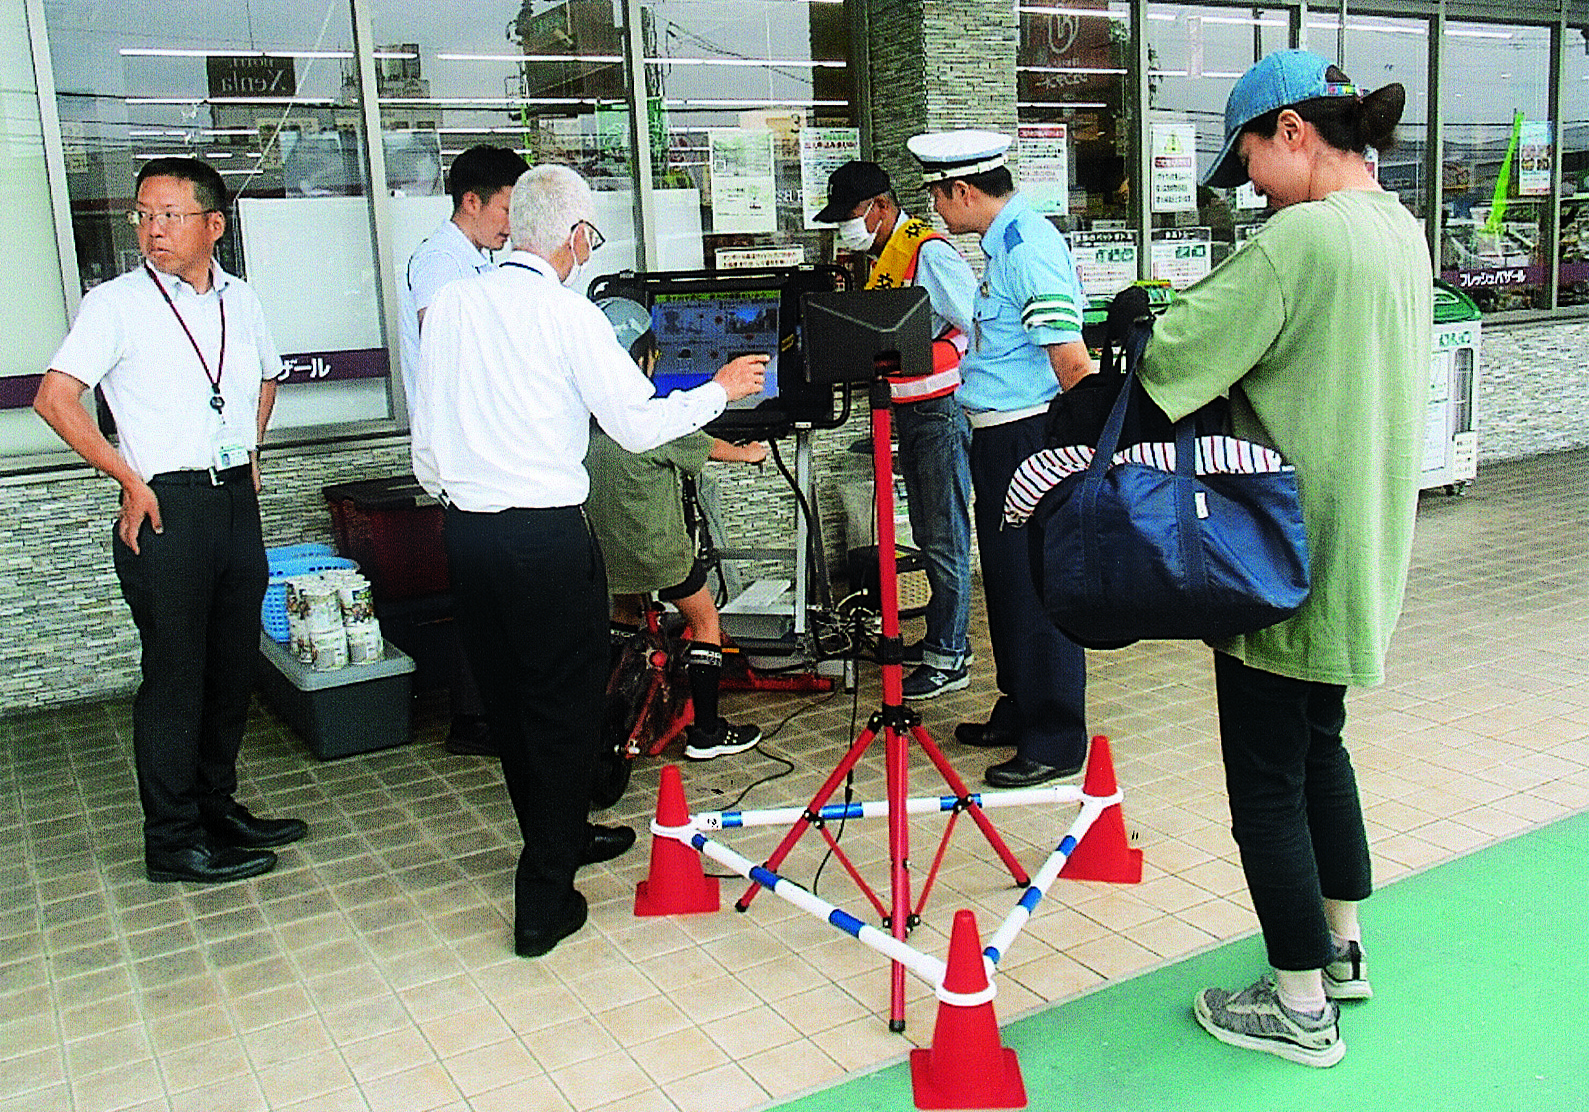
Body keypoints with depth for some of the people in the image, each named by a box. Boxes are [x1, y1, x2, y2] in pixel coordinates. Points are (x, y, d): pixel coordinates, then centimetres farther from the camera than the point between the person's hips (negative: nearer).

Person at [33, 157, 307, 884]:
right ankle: (173, 841, 11)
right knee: (175, 676, 0)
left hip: (236, 500, 6)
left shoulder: (240, 301, 10)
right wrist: (129, 479, -10)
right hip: (166, 509, -5)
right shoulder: (116, 304, -5)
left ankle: (218, 808, 29)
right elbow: (54, 398, -9)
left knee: (233, 666, 13)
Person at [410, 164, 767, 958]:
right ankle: (545, 899, 6)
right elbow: (638, 426, -10)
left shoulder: (449, 304, 6)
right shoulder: (567, 313, -10)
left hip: (465, 530, 6)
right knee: (564, 707, 5)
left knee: (507, 701, 19)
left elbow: (425, 427, 10)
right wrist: (720, 389, 5)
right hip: (548, 535, -6)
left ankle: (559, 838, 40)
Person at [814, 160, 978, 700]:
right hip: (908, 411, 10)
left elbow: (981, 324, -20)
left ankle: (949, 659, 5)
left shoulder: (928, 251, -16)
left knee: (945, 537, -3)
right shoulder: (883, 257, 14)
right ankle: (942, 636, 29)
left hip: (940, 408, -10)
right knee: (925, 532, 17)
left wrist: (922, 358, -20)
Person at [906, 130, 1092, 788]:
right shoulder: (1004, 243, 14)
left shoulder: (1030, 247, -17)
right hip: (999, 437, 10)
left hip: (1033, 437, -10)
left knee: (1039, 587, -3)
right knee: (1007, 579, 18)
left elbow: (1072, 362, -22)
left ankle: (1055, 743, 7)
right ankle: (1019, 712, 32)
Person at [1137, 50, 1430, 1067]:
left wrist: (1169, 324, 0)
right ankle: (1343, 950, 38)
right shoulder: (1401, 231, 9)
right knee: (1319, 746, 23)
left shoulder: (1301, 238, -22)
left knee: (1268, 782, 3)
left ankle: (1302, 1010, 16)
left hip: (1282, 563, -10)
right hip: (1359, 555, 10)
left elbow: (1174, 356, -21)